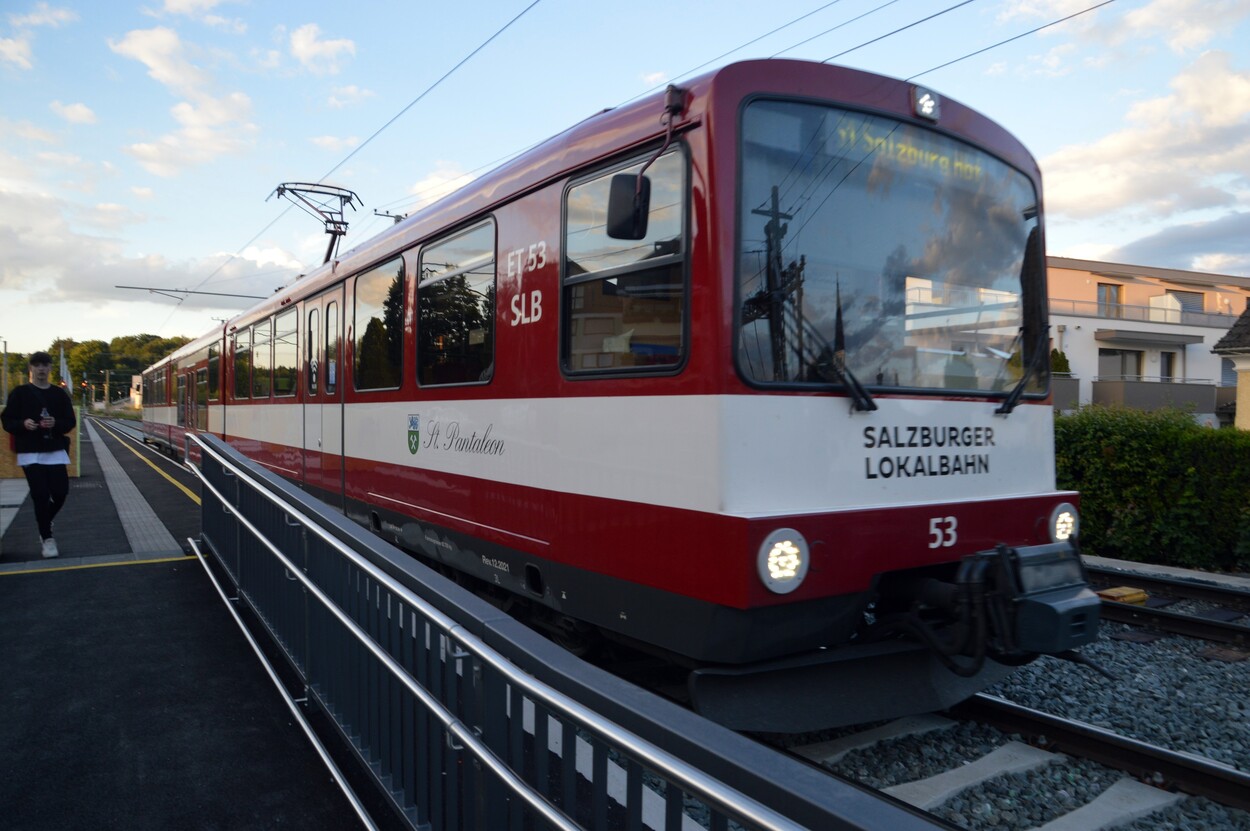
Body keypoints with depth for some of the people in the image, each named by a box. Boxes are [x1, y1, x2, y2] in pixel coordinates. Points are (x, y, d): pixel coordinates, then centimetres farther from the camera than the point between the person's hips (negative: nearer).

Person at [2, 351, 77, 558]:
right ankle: (47, 539, 6)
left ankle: (44, 523, 31)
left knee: (60, 492, -1)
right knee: (40, 496, -6)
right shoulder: (20, 393, 1)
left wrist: (56, 423, -14)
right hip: (30, 453, -2)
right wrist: (23, 424, -19)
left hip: (56, 451, 2)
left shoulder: (59, 394, 7)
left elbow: (71, 421, 7)